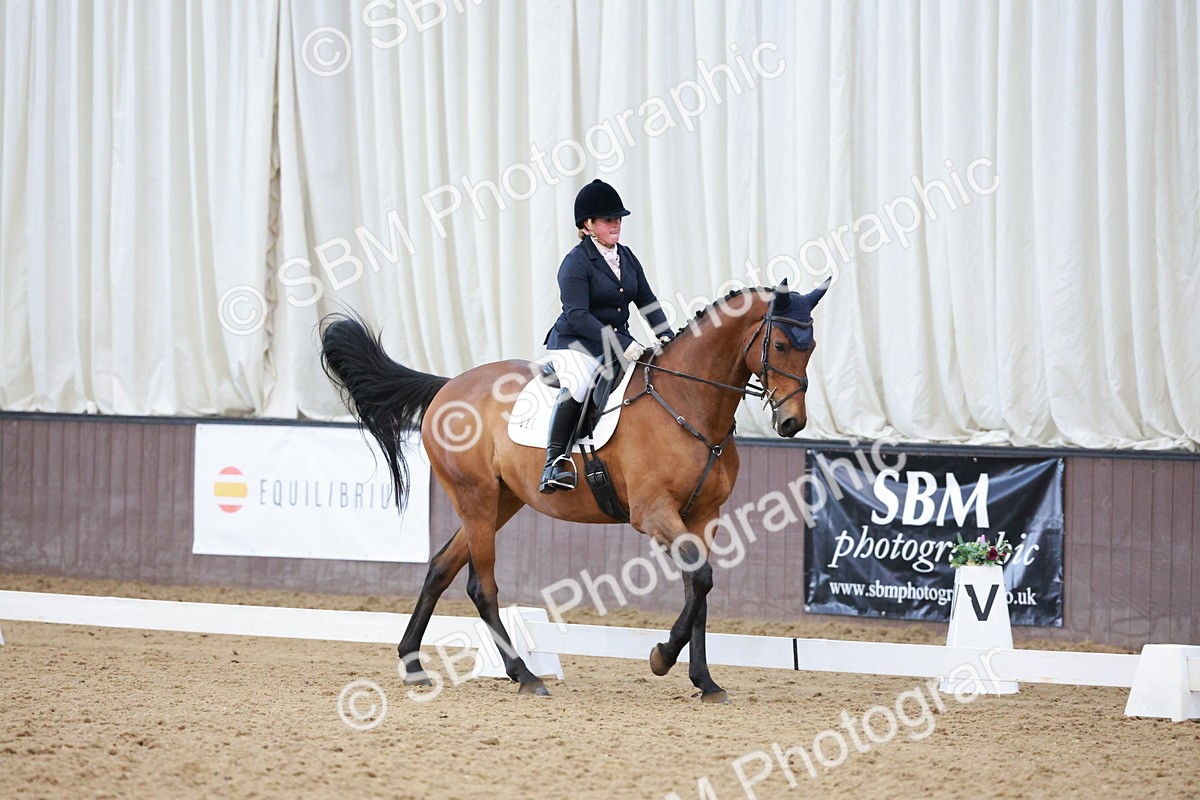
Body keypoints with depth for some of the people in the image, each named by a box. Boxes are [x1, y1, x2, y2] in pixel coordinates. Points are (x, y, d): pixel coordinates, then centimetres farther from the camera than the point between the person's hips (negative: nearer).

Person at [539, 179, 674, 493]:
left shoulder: (627, 258, 12)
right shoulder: (576, 262, -12)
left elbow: (647, 301, 16)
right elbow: (577, 315, -22)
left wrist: (665, 336, -3)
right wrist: (622, 346, -29)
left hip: (619, 341, 8)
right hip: (575, 343, -8)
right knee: (577, 385, -37)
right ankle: (553, 463, -36)